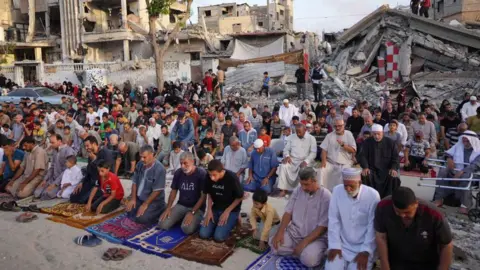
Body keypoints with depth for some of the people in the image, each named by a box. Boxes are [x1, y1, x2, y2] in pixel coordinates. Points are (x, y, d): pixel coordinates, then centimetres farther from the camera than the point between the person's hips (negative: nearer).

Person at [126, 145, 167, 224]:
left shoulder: (159, 169, -25)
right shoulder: (140, 164, -3)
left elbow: (157, 191, -22)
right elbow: (134, 182, 4)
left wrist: (145, 204, -19)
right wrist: (133, 199, -3)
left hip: (154, 201, -7)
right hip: (139, 198, 7)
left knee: (141, 219, -18)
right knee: (130, 213, 1)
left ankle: (160, 211, 5)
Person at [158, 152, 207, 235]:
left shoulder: (202, 174, -14)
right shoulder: (178, 173, 1)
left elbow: (203, 196, -14)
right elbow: (173, 191, 11)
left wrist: (192, 212, -21)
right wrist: (168, 208, -3)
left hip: (197, 208, -4)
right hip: (180, 205, 5)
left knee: (187, 229, -30)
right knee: (162, 224, -15)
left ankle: (196, 220, 3)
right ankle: (181, 218, 12)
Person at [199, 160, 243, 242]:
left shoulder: (232, 178, -25)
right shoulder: (209, 177, -12)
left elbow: (239, 197, -12)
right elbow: (209, 194, 5)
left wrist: (227, 211, -15)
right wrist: (209, 210, -6)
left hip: (231, 210, -4)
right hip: (216, 208, 4)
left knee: (218, 237, -21)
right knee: (203, 234, -11)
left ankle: (233, 220, 7)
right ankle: (217, 223, 15)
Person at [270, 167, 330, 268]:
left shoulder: (326, 197, -15)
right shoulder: (298, 191, 1)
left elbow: (323, 227, -17)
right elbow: (288, 212, 4)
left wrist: (304, 242, -24)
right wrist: (280, 232, -11)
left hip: (316, 237, -5)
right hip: (294, 232, 5)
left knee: (308, 259, -32)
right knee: (274, 245, -16)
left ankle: (314, 251, 0)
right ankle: (302, 251, 1)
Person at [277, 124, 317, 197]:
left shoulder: (311, 138, 3)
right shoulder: (291, 137, 11)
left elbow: (313, 153, -4)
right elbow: (286, 149, 10)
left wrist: (306, 161, -20)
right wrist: (287, 156, -13)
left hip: (304, 161, -2)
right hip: (292, 160, 2)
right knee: (283, 166, -29)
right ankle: (283, 189, -24)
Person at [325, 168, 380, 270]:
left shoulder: (372, 195, -15)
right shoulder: (337, 191, -9)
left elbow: (372, 226, -11)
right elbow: (333, 220, -5)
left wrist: (365, 251, -15)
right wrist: (334, 246, -10)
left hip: (363, 246, -1)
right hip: (342, 244, 2)